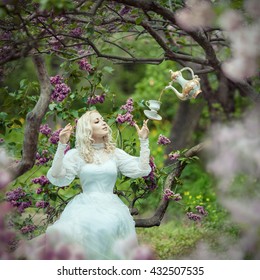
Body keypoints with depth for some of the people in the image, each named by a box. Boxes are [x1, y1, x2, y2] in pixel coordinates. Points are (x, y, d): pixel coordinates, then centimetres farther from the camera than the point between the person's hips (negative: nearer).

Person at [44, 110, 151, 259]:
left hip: (111, 205, 1)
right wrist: (62, 146, -11)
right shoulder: (76, 154, 8)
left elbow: (142, 170, 8)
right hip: (86, 205, -1)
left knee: (110, 225, -35)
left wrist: (144, 141, 5)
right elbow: (57, 178, -5)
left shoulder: (115, 153, 15)